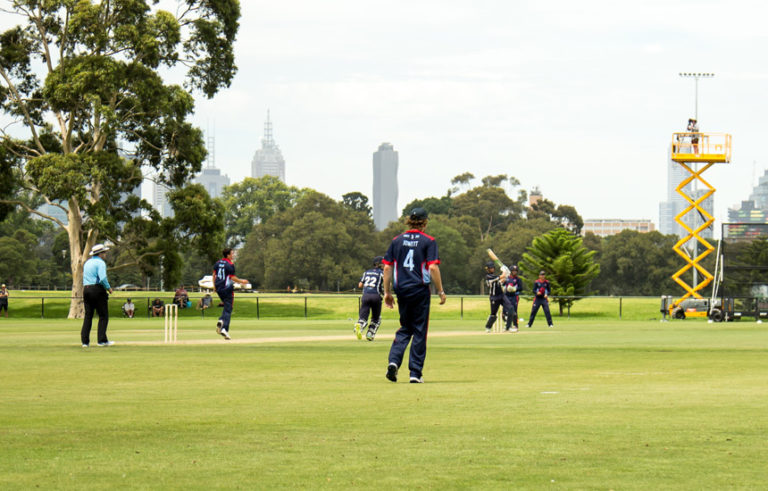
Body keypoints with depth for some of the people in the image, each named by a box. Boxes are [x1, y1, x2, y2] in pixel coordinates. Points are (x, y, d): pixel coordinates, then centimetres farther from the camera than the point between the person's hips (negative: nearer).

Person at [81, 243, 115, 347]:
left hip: (86, 289, 8)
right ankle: (102, 340, -8)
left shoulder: (87, 263, 19)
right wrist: (109, 288, -6)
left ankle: (85, 341, 2)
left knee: (88, 315, 7)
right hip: (97, 290, -7)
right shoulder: (100, 263, -7)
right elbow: (103, 278, -20)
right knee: (103, 315, -2)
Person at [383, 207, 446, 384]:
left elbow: (387, 267, 6)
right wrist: (440, 291, -6)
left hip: (402, 291, 4)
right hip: (420, 290, -4)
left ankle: (394, 360, -6)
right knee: (419, 331, 3)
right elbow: (433, 268, -12)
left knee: (405, 328, 16)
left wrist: (387, 292, 12)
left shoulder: (397, 240, 7)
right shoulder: (428, 241, -4)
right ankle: (416, 372, 1)